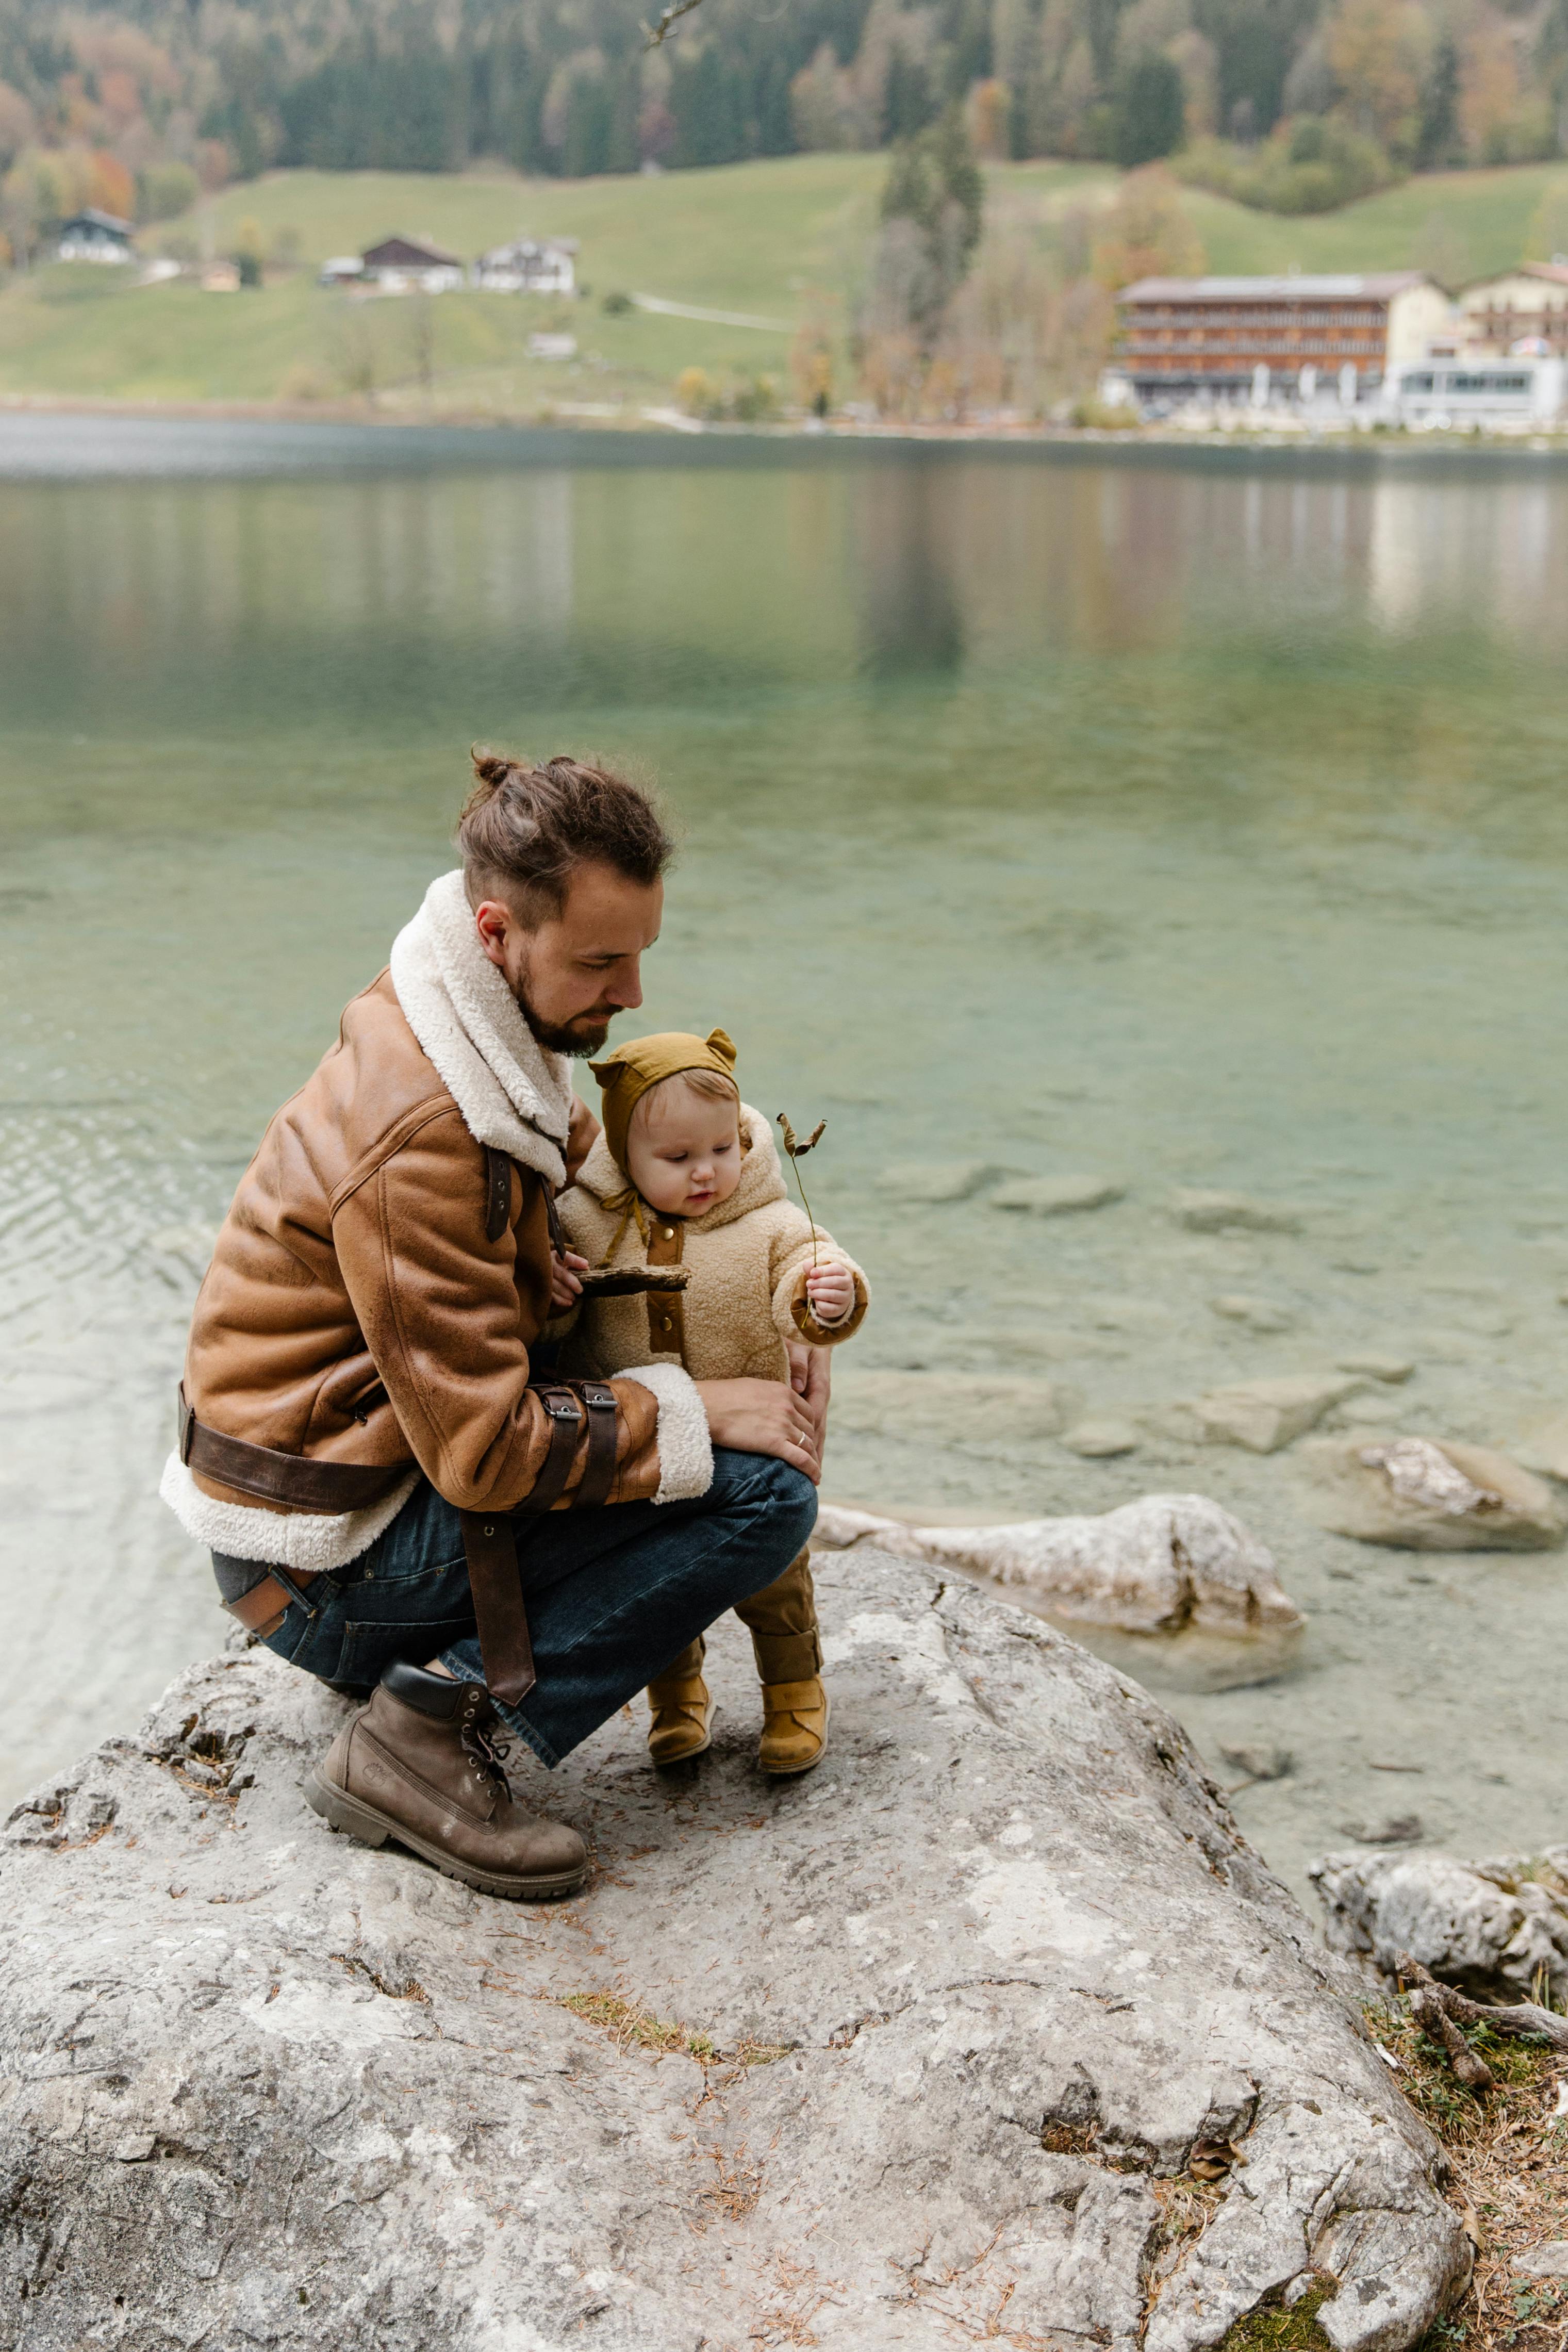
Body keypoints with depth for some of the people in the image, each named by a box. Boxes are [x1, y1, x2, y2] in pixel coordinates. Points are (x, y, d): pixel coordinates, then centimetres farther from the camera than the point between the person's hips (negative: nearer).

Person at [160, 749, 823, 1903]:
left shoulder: (500, 1035, 1)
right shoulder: (421, 1134, -28)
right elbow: (487, 1452, -25)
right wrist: (697, 1412, -16)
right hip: (320, 1555, -9)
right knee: (763, 1494, -16)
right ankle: (442, 1726, -12)